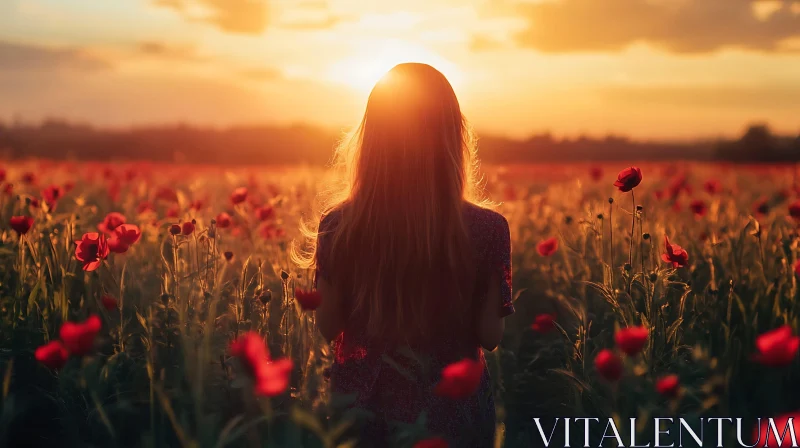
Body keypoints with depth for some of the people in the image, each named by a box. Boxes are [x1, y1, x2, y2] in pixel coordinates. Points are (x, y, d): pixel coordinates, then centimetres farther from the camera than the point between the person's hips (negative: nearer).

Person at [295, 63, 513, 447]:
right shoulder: (487, 229, -17)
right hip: (452, 409, -1)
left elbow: (328, 328, -4)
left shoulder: (339, 225, -14)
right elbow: (489, 336, -8)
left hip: (363, 405, 1)